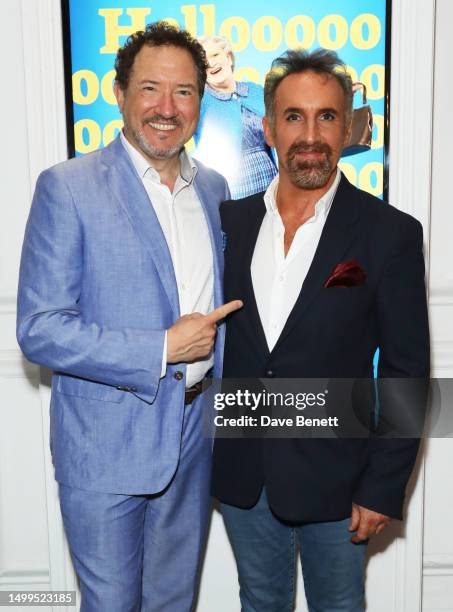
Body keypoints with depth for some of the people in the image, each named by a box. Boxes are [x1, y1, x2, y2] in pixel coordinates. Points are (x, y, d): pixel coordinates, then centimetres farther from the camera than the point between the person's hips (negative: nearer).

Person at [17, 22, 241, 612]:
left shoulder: (213, 187, 6)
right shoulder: (68, 187, -13)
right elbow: (38, 329, -17)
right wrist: (161, 350, -20)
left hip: (194, 434, 5)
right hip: (107, 447, -5)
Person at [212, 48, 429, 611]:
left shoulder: (390, 233, -12)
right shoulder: (230, 222, -1)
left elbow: (406, 373, -9)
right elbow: (215, 334, 6)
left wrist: (383, 488, -9)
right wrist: (208, 450, 6)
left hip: (334, 480, -3)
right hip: (241, 476, 3)